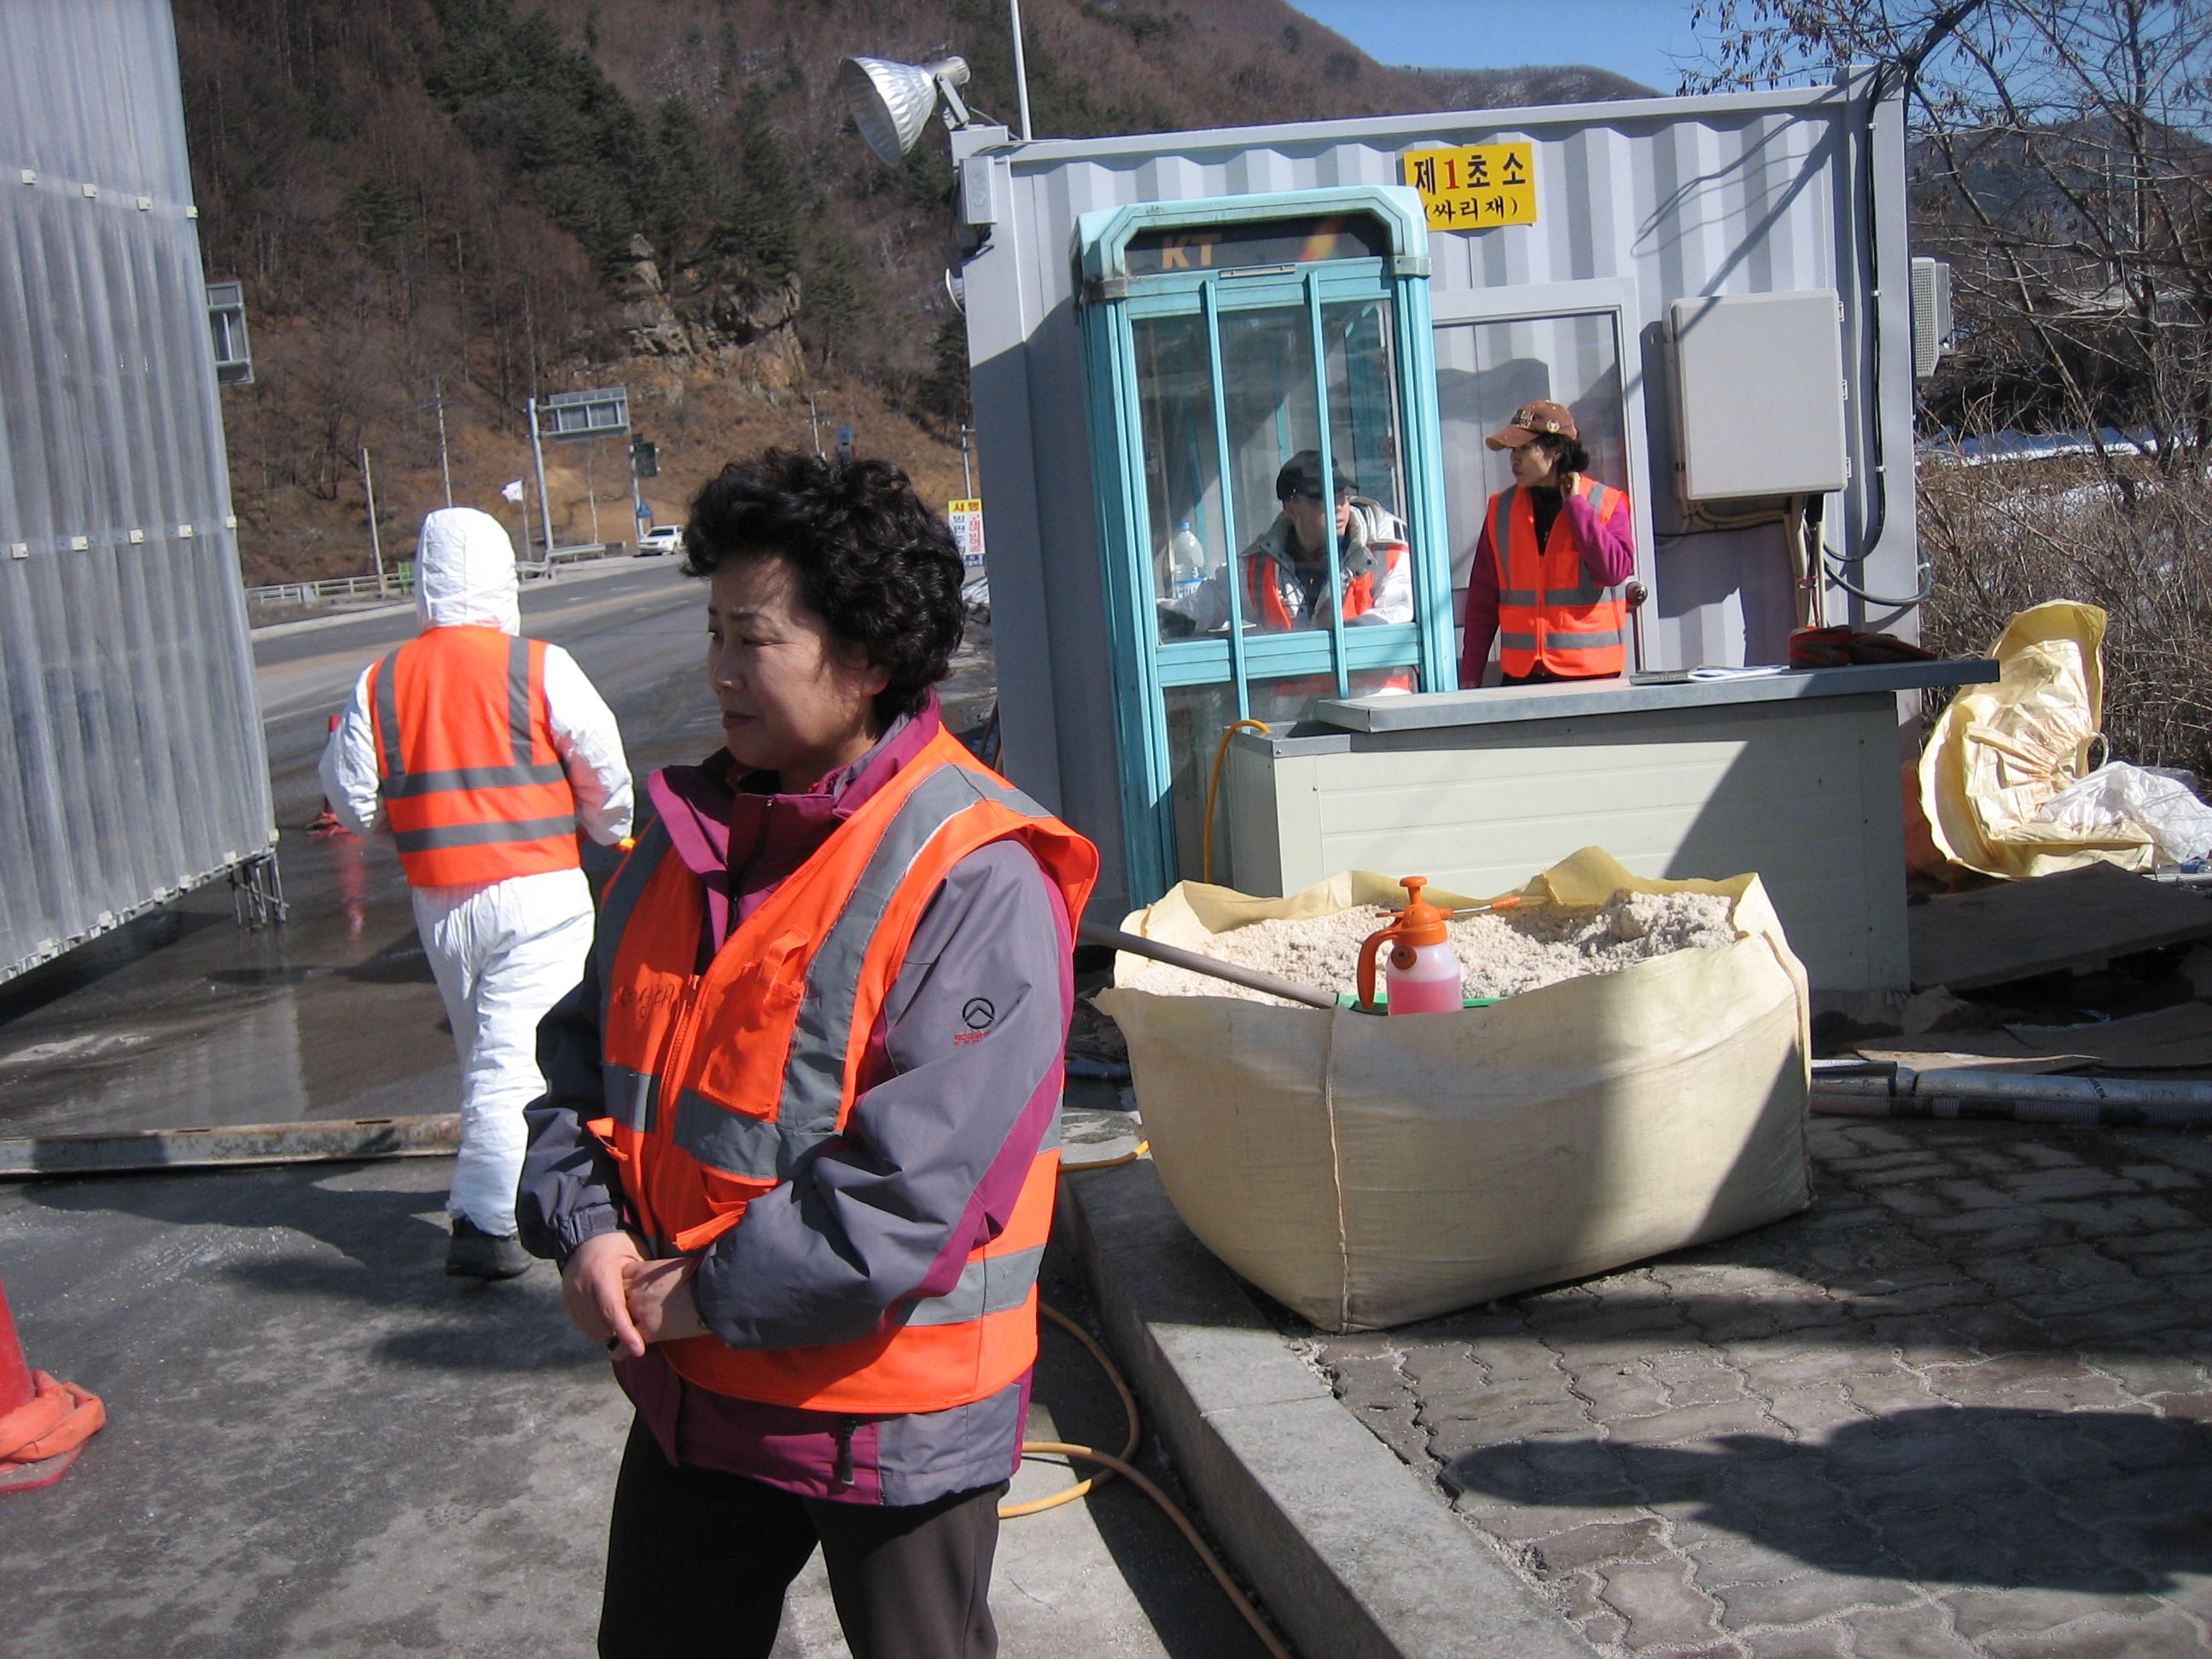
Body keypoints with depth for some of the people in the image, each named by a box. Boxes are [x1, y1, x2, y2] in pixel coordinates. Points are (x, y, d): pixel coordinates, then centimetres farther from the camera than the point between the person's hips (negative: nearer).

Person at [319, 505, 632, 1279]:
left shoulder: (380, 683, 2)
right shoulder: (539, 667, -9)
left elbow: (351, 799, 6)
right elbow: (605, 771, -5)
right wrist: (610, 832, 16)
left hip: (437, 898, 4)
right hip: (535, 889, -4)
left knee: (486, 1052, 19)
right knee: (512, 1056, -4)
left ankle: (488, 1196, 34)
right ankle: (486, 1221, -7)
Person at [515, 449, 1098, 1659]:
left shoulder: (977, 883, -22)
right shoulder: (691, 832, 3)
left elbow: (914, 1187, -26)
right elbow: (583, 1050, 9)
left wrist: (705, 1297, -19)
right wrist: (585, 1230, -7)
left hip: (891, 1413, -6)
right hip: (690, 1389, 7)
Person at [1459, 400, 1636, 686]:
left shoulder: (1607, 502, 2)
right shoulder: (1501, 508, 8)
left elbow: (1615, 571, -13)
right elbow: (1483, 596, 8)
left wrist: (1576, 505, -10)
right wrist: (1470, 673, 5)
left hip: (1590, 672, -2)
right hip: (1521, 672, 2)